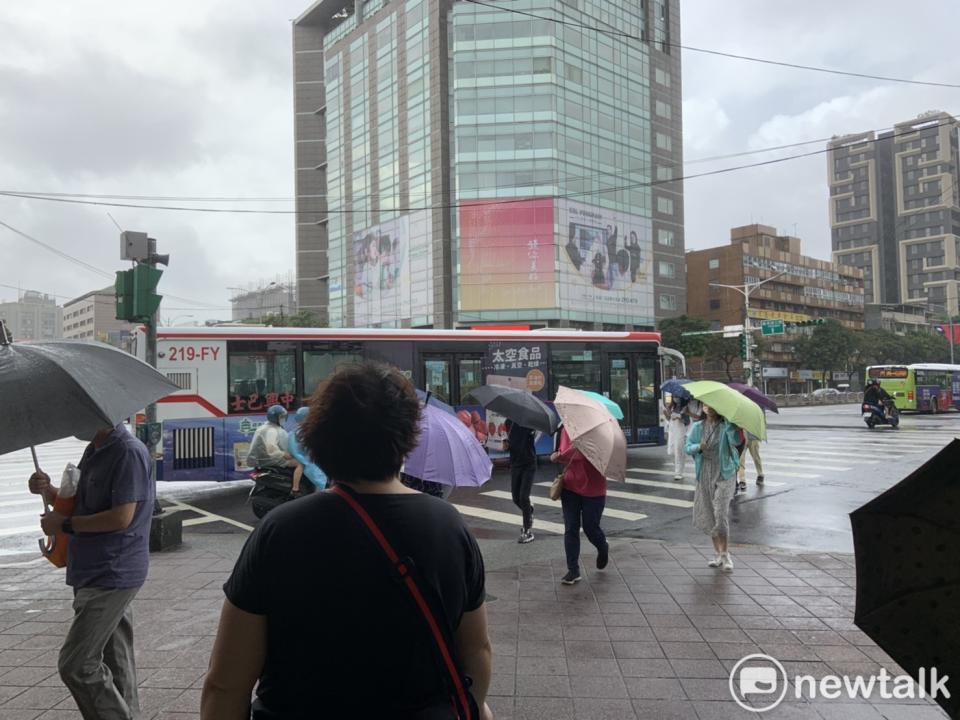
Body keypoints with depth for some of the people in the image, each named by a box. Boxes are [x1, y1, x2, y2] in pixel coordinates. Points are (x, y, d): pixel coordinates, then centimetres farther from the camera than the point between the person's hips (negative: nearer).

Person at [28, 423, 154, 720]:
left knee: (76, 665, -6)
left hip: (112, 575, -9)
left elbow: (121, 518, -22)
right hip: (95, 572, 9)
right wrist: (49, 491, 2)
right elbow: (82, 505, 20)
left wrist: (64, 524, -12)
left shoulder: (129, 452, -19)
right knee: (115, 662, 17)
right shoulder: (93, 451, 12)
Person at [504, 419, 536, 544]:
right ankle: (529, 510, 40)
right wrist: (507, 444, -2)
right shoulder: (509, 422, 7)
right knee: (516, 498, 7)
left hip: (529, 464, -5)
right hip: (515, 464, 5)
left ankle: (528, 531, 2)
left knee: (524, 497, -10)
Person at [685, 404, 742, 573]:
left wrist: (729, 421, -26)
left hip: (724, 473, -4)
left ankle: (725, 554, 1)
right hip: (705, 474, 4)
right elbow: (688, 447, 3)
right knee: (707, 515, 7)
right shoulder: (697, 427, 6)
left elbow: (736, 440, -21)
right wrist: (698, 447, -18)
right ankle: (717, 553, 21)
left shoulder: (726, 426, -3)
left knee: (721, 514, -11)